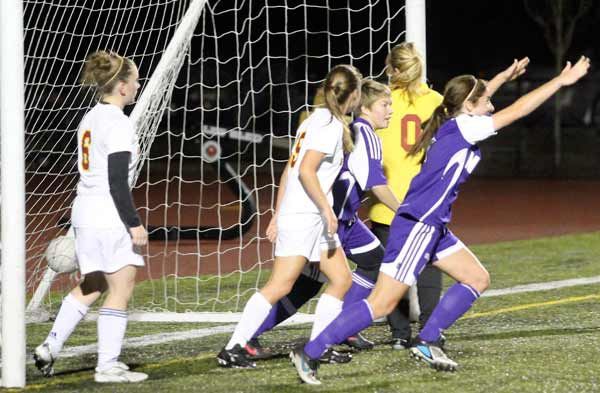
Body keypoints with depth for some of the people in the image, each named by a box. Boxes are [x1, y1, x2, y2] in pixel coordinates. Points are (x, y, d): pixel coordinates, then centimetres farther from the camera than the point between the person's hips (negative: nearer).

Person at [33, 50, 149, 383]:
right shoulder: (118, 124, -14)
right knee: (121, 288, -2)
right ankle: (108, 365, -1)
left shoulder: (90, 119, 14)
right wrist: (134, 223, -16)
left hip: (85, 208, 9)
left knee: (90, 286, 19)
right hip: (109, 215, -9)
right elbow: (117, 181, -19)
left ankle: (51, 347, 16)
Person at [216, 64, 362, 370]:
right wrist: (327, 209, -18)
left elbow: (289, 170, 18)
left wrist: (278, 215, 19)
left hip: (314, 218, 10)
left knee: (342, 280, 9)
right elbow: (306, 170, -20)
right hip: (303, 215, -10)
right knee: (280, 285, -13)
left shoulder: (316, 120, 17)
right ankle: (233, 349, -14)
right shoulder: (331, 125, -11)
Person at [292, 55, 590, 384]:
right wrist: (561, 81, -7)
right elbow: (518, 111, -12)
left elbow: (473, 100, 36)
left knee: (477, 279, 14)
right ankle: (310, 352, -11)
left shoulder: (452, 126, 11)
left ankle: (426, 342, 15)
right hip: (417, 226, -10)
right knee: (382, 303, -11)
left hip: (432, 227, 10)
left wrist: (504, 77, 44)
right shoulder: (462, 127, -12)